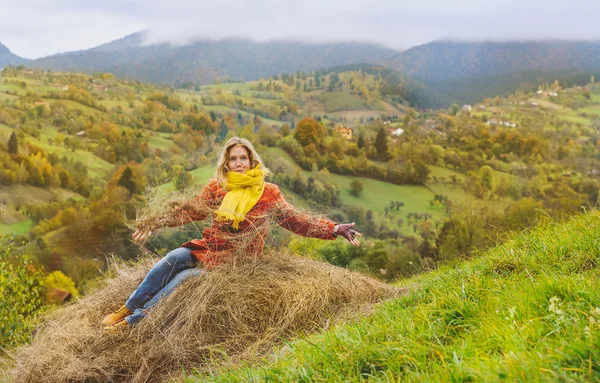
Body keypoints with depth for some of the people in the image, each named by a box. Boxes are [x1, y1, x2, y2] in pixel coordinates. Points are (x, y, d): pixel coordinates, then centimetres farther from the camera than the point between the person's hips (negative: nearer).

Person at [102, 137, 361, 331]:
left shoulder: (268, 194, -4)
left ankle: (134, 320, -9)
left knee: (182, 278, -23)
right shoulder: (217, 187, 3)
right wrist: (156, 223, -1)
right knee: (171, 260, -25)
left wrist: (334, 230, -14)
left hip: (233, 261, -3)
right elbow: (191, 210, 8)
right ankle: (127, 309, -12)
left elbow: (296, 221, -4)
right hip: (207, 248, 3)